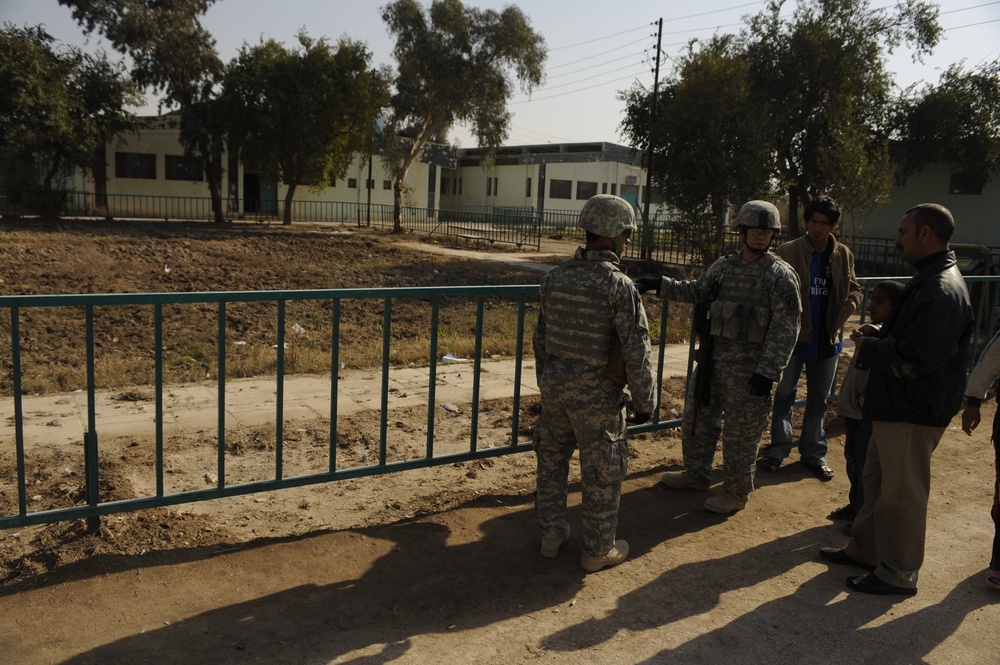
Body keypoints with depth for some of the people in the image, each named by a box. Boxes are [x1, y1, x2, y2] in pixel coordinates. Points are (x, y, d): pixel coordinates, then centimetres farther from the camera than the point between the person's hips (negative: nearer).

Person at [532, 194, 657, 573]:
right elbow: (637, 352, -16)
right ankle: (599, 550, 22)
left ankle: (552, 534, 32)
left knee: (552, 460, 20)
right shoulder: (619, 286, -18)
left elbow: (540, 338, 8)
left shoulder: (555, 277, 0)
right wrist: (644, 401, -5)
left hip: (555, 385, 6)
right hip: (597, 393, -6)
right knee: (601, 473, 9)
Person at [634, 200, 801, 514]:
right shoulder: (724, 266, 7)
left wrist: (768, 371, -17)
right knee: (698, 417, 17)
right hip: (713, 359, 6)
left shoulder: (781, 275, -9)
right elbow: (696, 291, 22)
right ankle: (696, 473, 37)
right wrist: (660, 285, 11)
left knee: (740, 432, 3)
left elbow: (786, 328, -12)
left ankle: (737, 492, 21)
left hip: (748, 368, -6)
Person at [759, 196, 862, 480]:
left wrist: (849, 305, -10)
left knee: (819, 400, 14)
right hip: (794, 336, -4)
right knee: (785, 394, 9)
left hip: (826, 339, 4)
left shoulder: (843, 255, 2)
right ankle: (778, 449, 20)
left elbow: (854, 288, 12)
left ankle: (814, 453, 26)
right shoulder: (788, 252, -11)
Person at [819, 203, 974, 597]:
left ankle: (898, 574, 17)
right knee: (876, 480, 21)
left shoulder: (943, 290, -22)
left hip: (914, 412, -11)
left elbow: (919, 358, -28)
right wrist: (879, 335, 6)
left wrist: (869, 349, -14)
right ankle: (865, 550, 36)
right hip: (895, 405, 11)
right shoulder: (929, 279, 13)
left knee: (901, 494, 2)